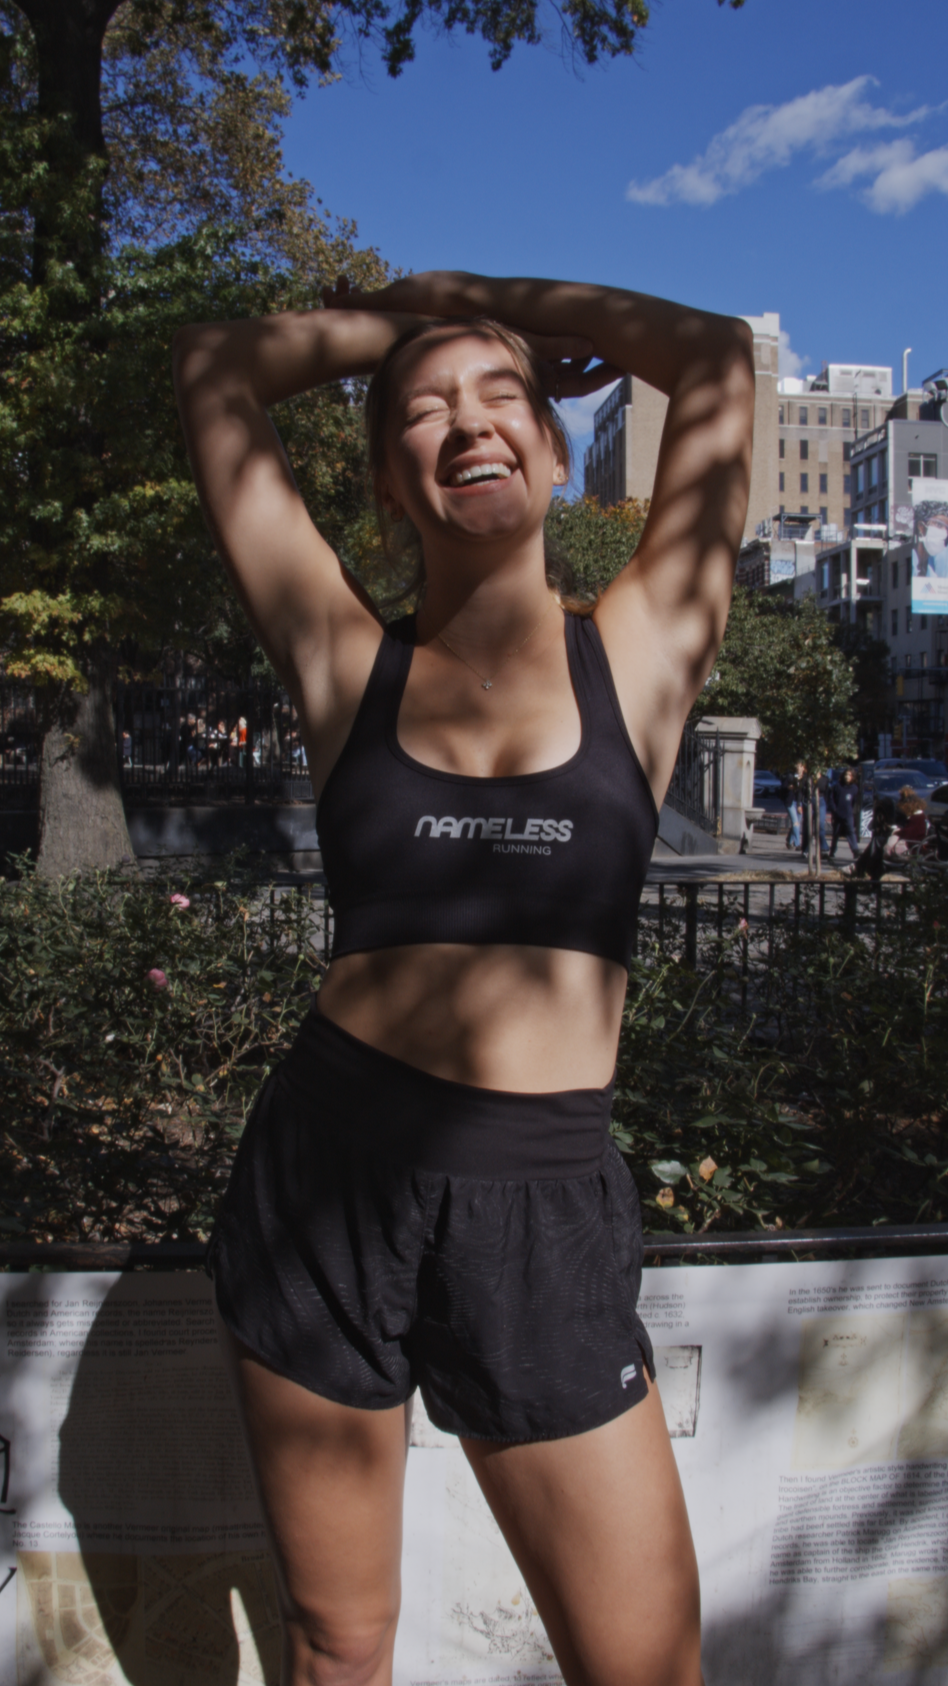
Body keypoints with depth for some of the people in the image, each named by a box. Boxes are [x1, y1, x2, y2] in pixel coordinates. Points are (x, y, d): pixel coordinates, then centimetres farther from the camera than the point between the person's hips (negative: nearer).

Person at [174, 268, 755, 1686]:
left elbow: (718, 356, 6)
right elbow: (214, 372, 8)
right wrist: (408, 311, 18)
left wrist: (508, 308, 17)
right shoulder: (347, 665, 4)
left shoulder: (637, 652, 3)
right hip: (325, 1171, 1)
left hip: (544, 1206, 0)